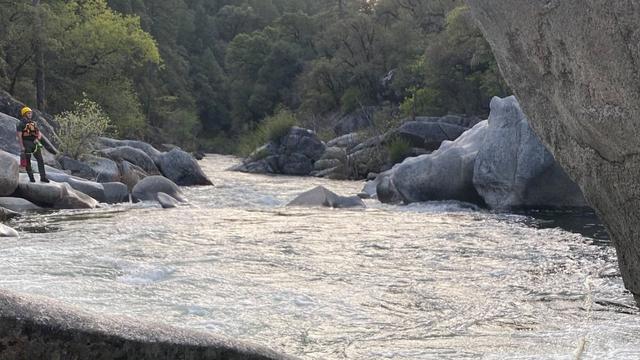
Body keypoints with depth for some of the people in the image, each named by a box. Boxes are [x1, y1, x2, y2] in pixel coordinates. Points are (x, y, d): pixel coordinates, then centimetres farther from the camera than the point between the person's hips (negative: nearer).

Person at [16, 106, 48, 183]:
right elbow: (19, 136, -10)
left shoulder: (33, 123, 16)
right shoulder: (21, 124, -3)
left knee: (40, 160, -4)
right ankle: (31, 177, 7)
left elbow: (39, 134, 16)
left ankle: (43, 177, -4)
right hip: (26, 144, -5)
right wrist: (21, 146, -18)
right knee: (28, 161, 1)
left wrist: (38, 139, -7)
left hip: (34, 143, 5)